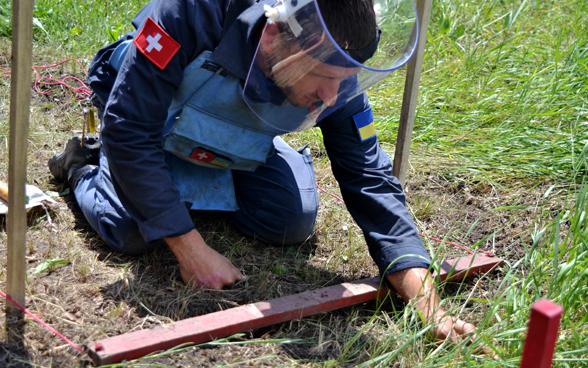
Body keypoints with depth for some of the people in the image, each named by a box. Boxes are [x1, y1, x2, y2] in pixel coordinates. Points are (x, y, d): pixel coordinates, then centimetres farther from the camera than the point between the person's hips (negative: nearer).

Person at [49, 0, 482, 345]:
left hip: (231, 149, 4)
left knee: (294, 223, -13)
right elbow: (128, 129, -39)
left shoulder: (336, 73, -29)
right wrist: (191, 249, -40)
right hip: (142, 104, -3)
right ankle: (86, 163, 9)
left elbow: (371, 182, -24)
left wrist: (429, 307, -34)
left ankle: (197, 181, 16)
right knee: (132, 230, -26)